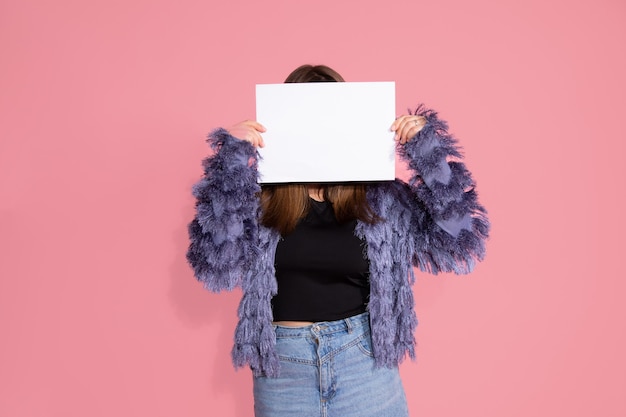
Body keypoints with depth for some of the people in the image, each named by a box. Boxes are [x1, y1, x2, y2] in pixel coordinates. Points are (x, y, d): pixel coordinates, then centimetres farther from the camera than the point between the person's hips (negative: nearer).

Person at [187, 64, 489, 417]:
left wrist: (427, 148, -14)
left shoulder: (380, 197, -5)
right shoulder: (258, 196, -8)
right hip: (282, 367, 0)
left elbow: (455, 237, -6)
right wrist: (231, 158, -22)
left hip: (364, 360, 1)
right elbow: (214, 261, -18)